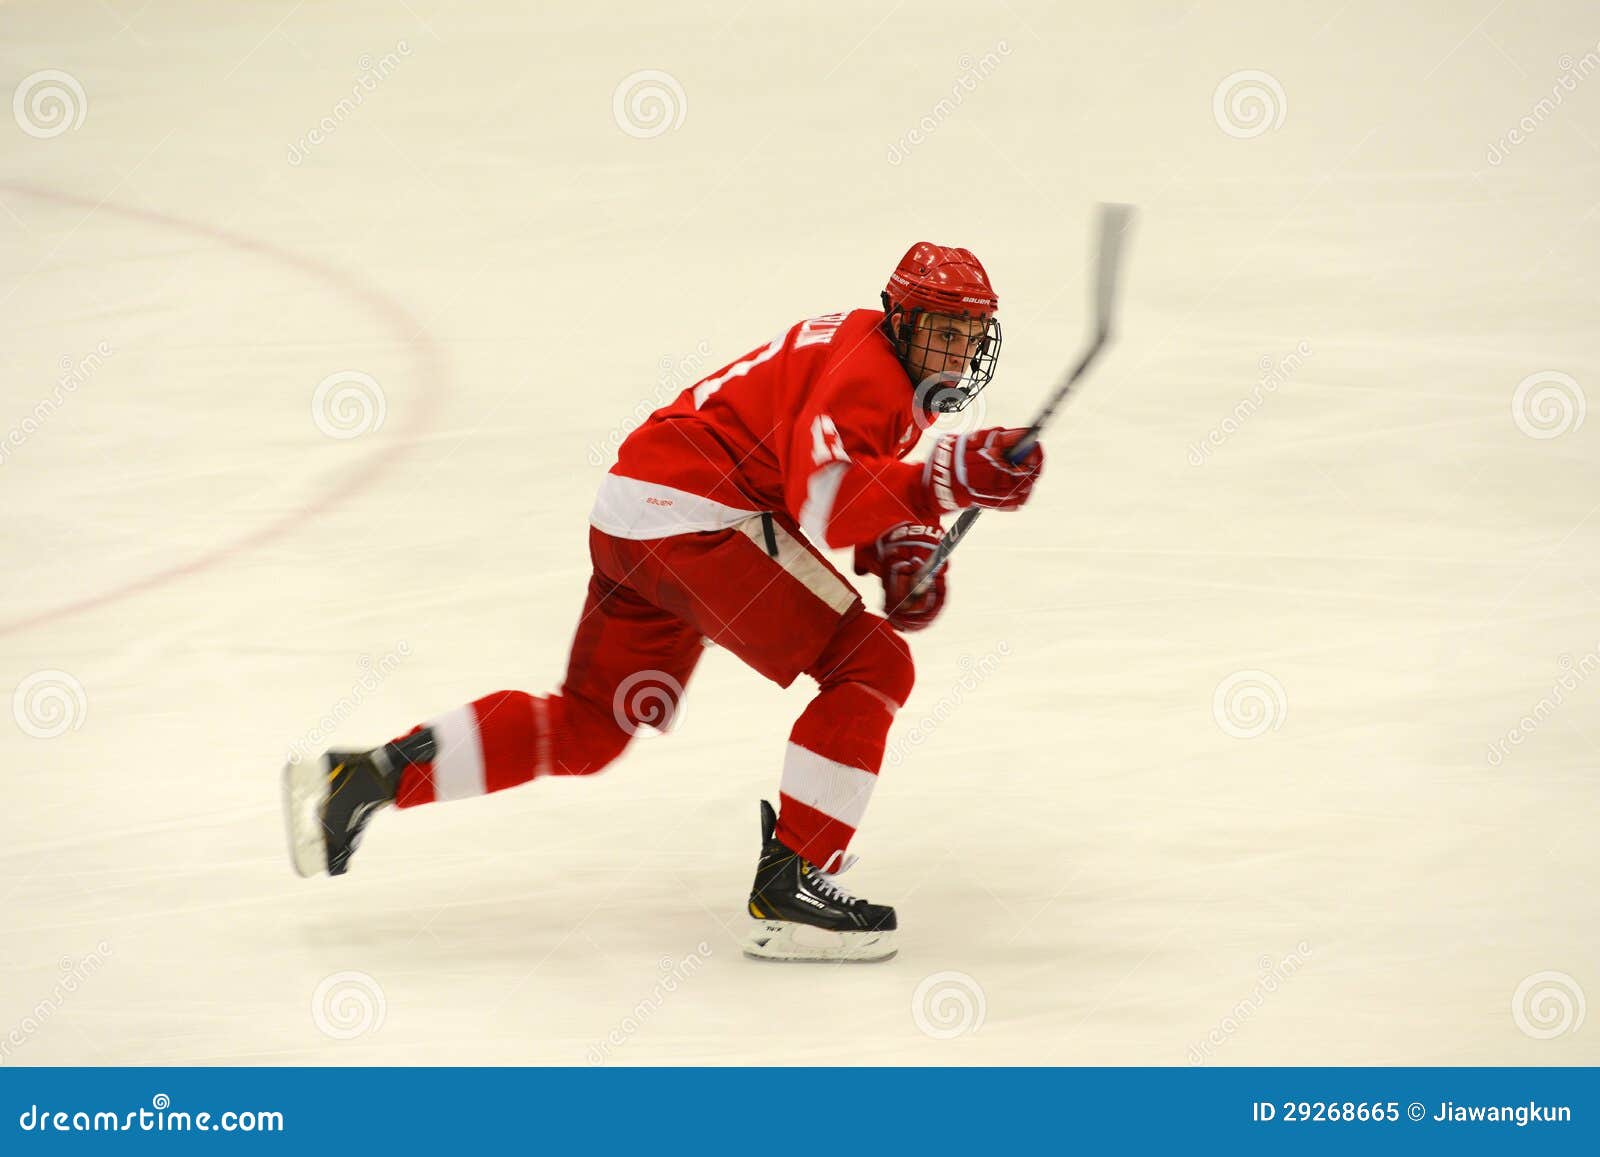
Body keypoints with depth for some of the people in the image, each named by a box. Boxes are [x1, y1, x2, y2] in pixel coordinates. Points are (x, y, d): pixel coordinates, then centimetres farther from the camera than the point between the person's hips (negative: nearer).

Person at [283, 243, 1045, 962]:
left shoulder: (900, 379, 17)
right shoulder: (864, 369, -16)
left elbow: (869, 491, 25)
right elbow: (821, 506, -30)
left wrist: (904, 556, 4)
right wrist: (951, 480, -36)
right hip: (693, 516, -10)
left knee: (588, 728, 18)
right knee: (871, 666, -10)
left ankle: (366, 777, 15)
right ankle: (789, 890, -11)